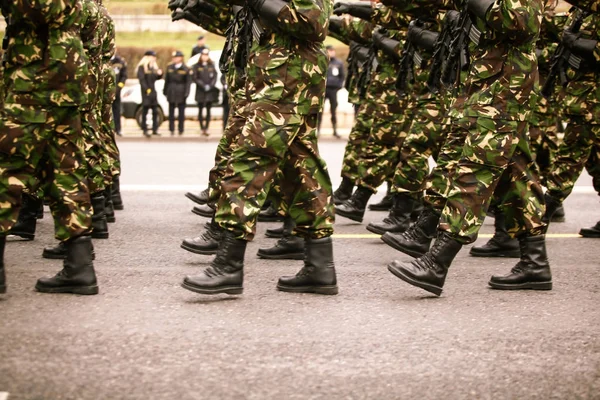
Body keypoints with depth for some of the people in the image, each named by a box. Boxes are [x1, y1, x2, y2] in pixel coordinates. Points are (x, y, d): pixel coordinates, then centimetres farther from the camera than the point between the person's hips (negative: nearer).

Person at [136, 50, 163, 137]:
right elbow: (141, 79, -14)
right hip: (146, 92, -8)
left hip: (153, 91, 8)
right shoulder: (142, 67, -8)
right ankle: (145, 130, 0)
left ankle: (155, 129, 14)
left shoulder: (154, 67, 16)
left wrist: (159, 74, -3)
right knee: (145, 111, -3)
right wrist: (146, 89, -19)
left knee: (155, 111, 8)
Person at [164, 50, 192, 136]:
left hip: (181, 92, -3)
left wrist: (186, 93, -14)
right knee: (171, 111, 6)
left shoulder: (186, 69, -5)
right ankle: (171, 129, 13)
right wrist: (165, 91, 6)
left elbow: (188, 82, -6)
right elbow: (167, 80, 10)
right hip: (171, 92, 4)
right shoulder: (170, 67, 7)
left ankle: (181, 130, 10)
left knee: (181, 112, 3)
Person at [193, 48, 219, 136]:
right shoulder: (197, 66, 2)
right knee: (200, 110, -1)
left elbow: (215, 77, 5)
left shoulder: (212, 66, 9)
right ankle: (202, 128, 3)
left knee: (208, 110, 1)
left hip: (210, 91, 2)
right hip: (200, 91, -2)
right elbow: (195, 78, -2)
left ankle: (206, 128, 3)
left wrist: (210, 86, -9)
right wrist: (203, 86, -11)